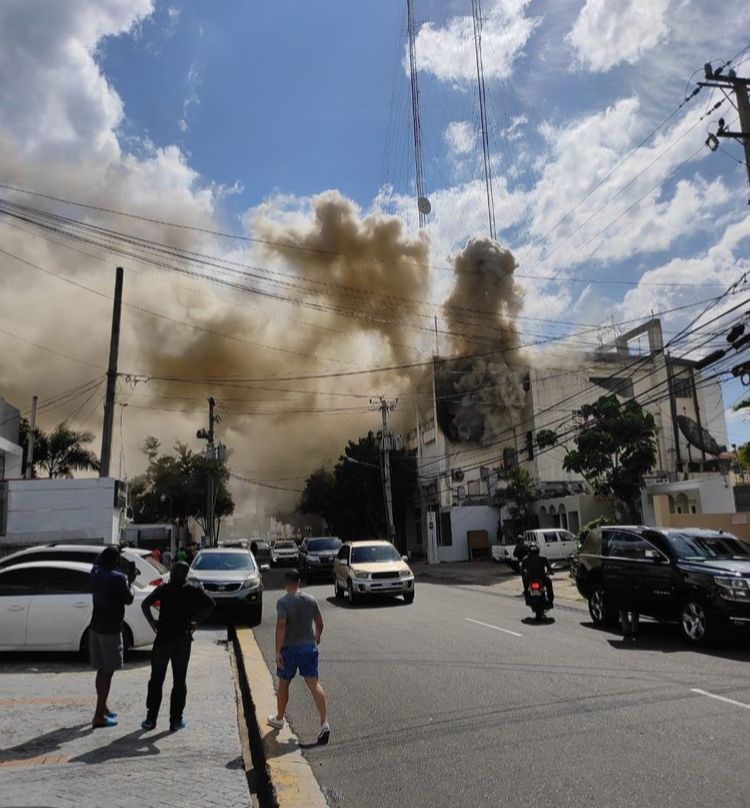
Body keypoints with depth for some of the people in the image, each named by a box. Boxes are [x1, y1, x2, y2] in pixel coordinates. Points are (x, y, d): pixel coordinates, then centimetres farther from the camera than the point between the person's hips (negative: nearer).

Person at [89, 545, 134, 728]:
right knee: (108, 671, -2)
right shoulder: (118, 578, -17)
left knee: (102, 670, 18)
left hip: (95, 628, 8)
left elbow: (98, 558, 25)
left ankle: (103, 708, 29)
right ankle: (99, 716, -2)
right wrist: (130, 581, 6)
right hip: (110, 630, -7)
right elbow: (128, 599, -6)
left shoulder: (96, 574, 3)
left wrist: (113, 550, 25)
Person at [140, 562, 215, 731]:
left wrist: (152, 622, -2)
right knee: (179, 681, 9)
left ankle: (151, 719, 14)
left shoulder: (163, 589, 0)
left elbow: (145, 604, -14)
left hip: (163, 638, 0)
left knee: (156, 680, 11)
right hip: (183, 639, 1)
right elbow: (210, 605, -10)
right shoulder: (193, 591, 2)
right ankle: (176, 720, 11)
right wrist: (195, 620, -1)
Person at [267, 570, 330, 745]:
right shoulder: (311, 600, 2)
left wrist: (278, 651, -20)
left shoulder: (283, 602, -13)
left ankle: (279, 718, 34)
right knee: (314, 684, -1)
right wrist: (317, 638, 30)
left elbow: (281, 627, -22)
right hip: (309, 647, 3)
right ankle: (324, 723, -14)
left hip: (289, 648, -3)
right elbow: (319, 623, 11)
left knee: (283, 685, 17)